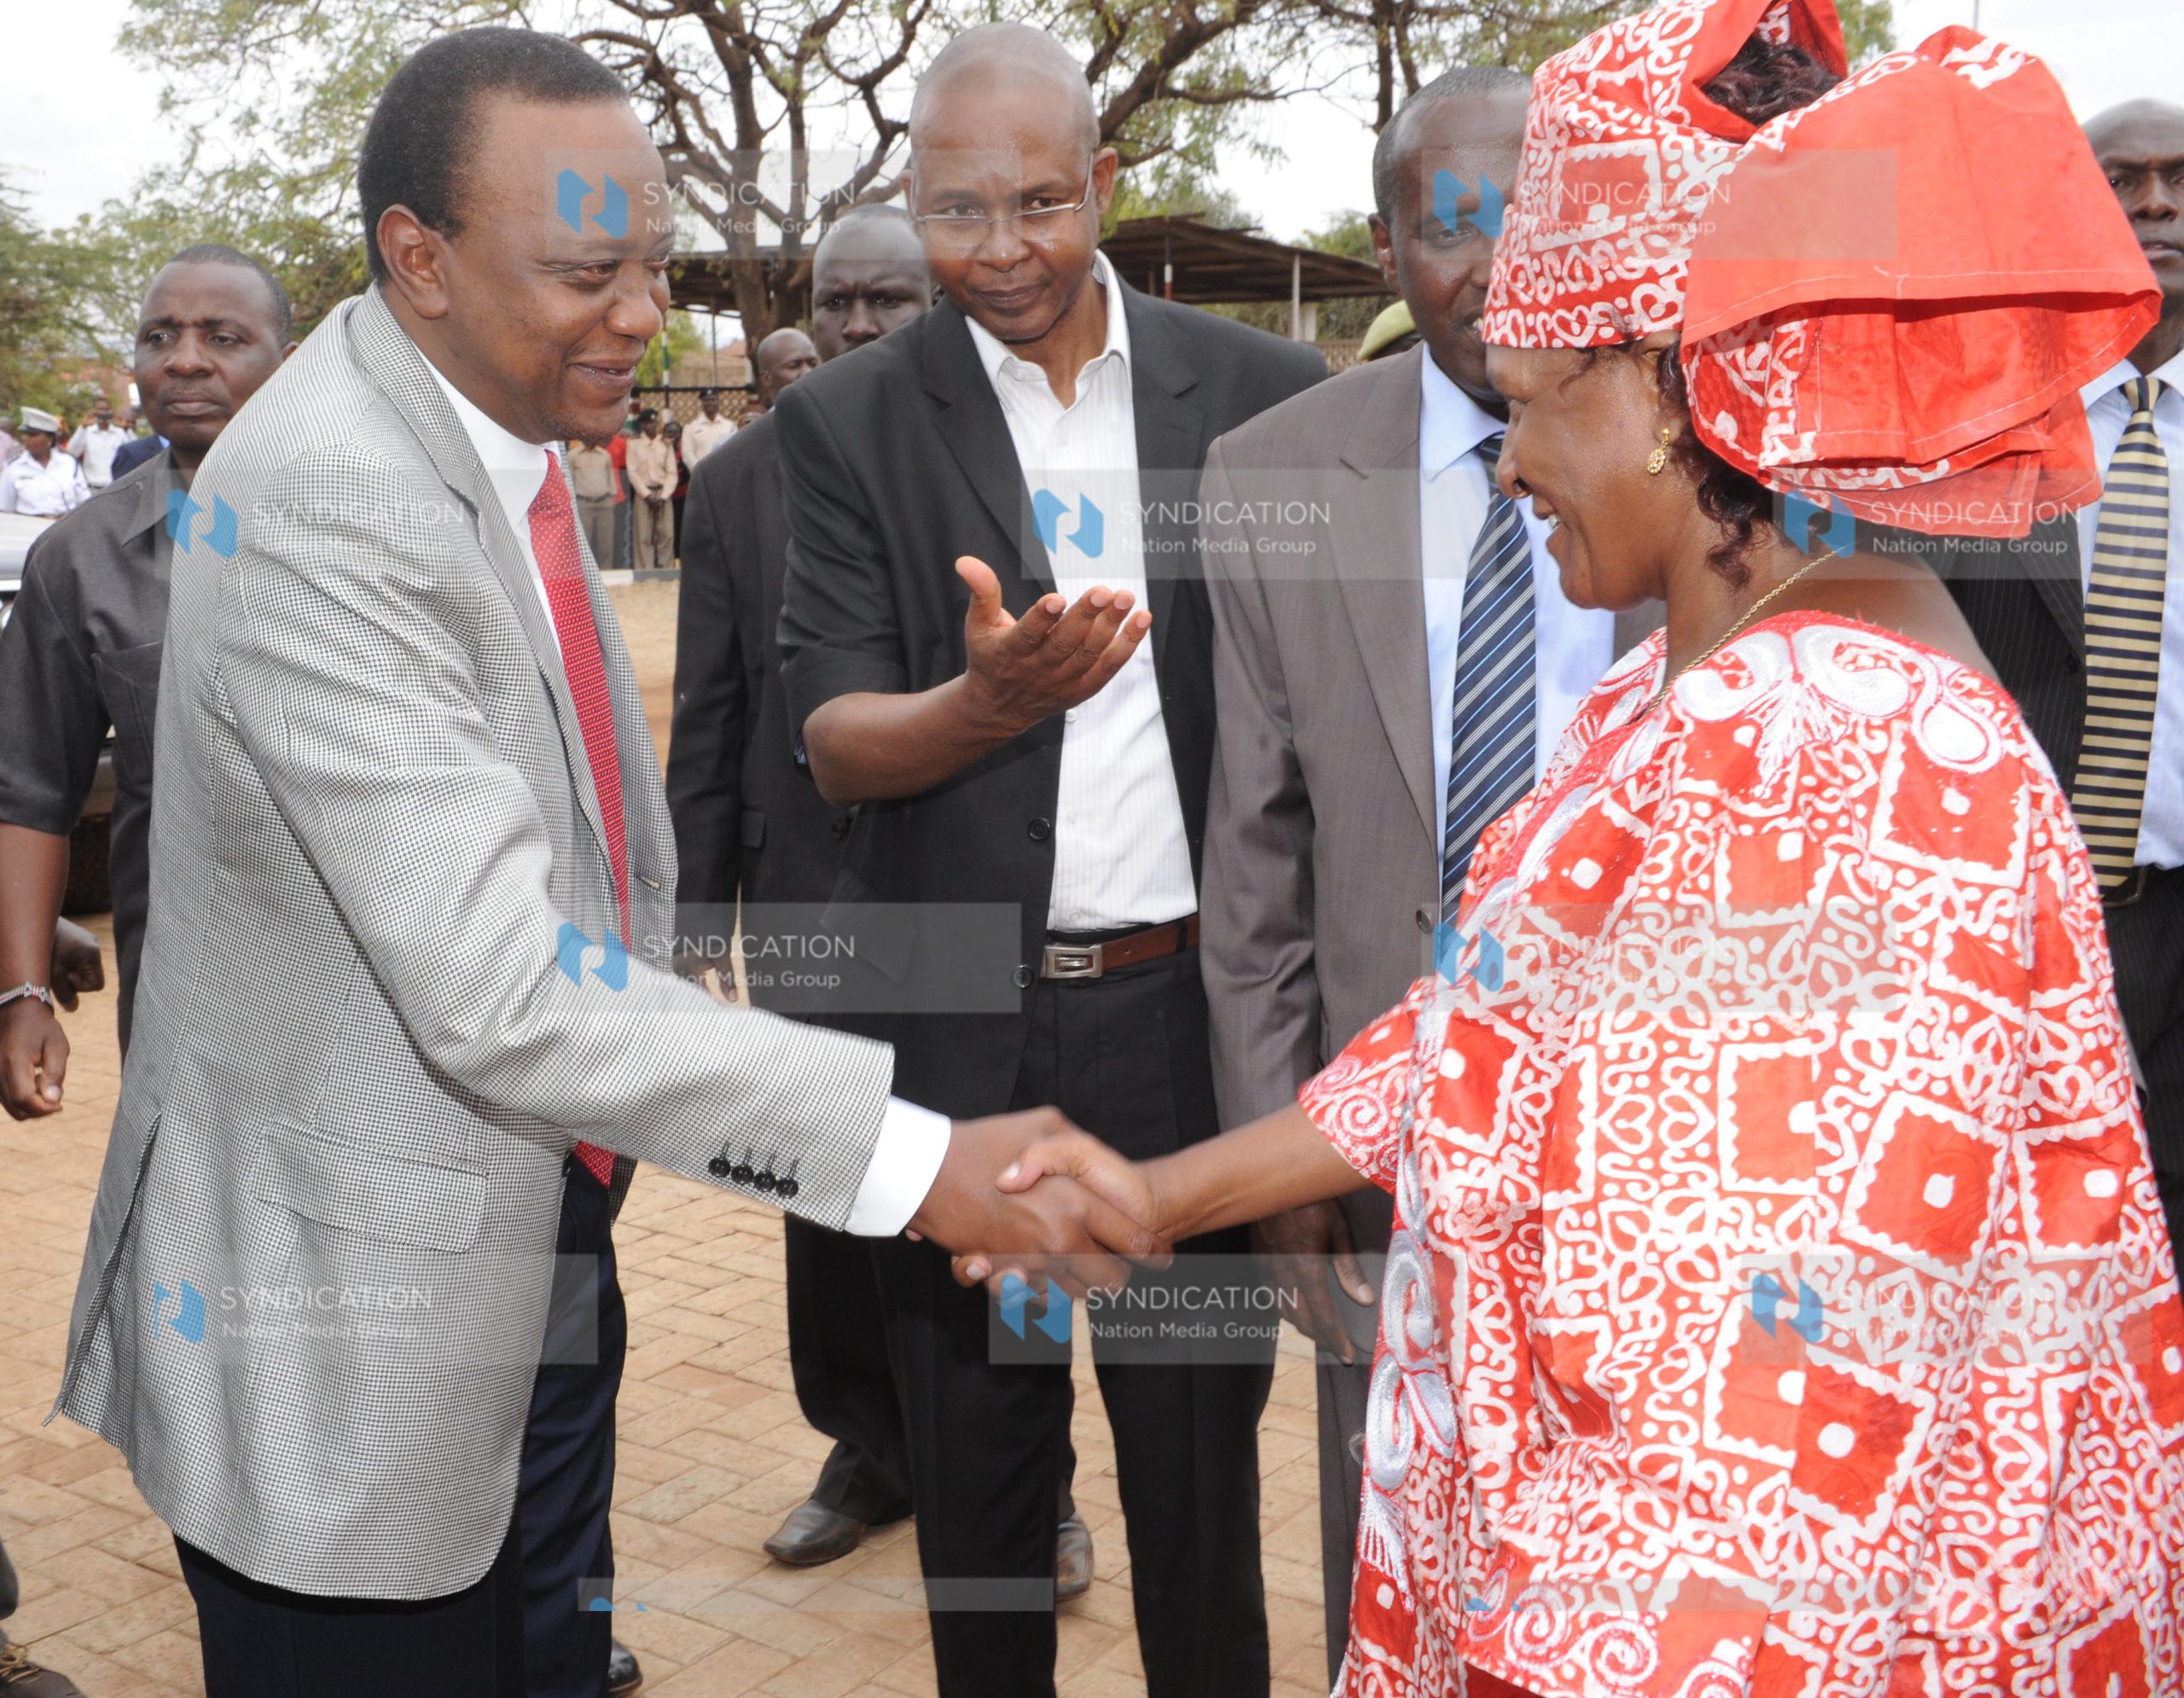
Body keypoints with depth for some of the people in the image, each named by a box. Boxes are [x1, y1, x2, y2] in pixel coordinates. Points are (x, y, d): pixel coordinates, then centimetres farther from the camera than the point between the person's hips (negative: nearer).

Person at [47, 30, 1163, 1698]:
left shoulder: (507, 438, 6)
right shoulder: (317, 502, -25)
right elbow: (499, 991, -30)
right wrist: (909, 1154, -32)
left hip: (542, 1272, 9)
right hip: (363, 1328, -8)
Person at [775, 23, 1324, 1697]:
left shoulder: (1261, 393, 0)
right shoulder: (848, 420, -2)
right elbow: (832, 738, -8)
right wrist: (989, 700, -29)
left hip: (1197, 1009, 0)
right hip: (959, 1023, 0)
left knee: (1203, 1446, 13)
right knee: (975, 1459, 15)